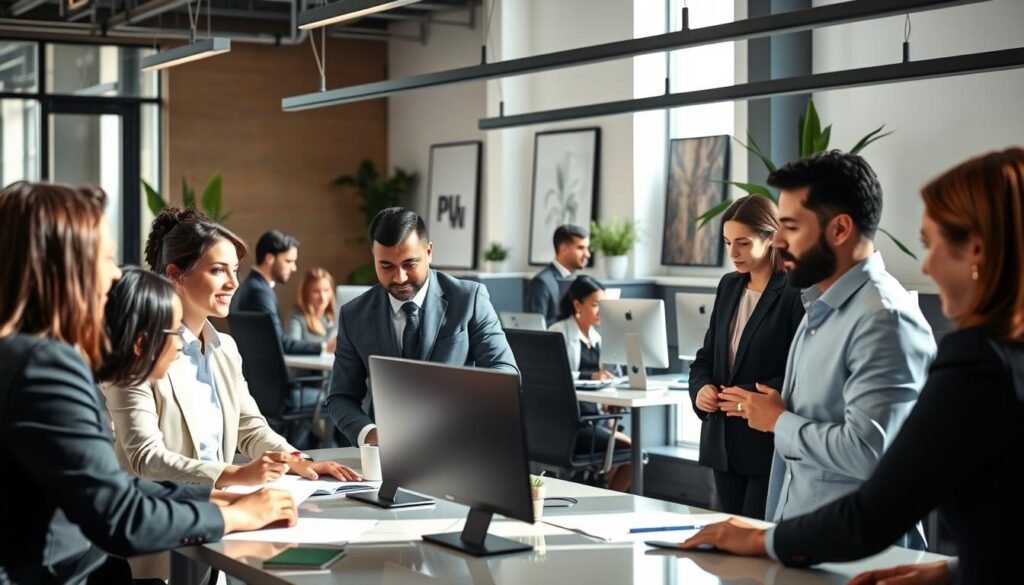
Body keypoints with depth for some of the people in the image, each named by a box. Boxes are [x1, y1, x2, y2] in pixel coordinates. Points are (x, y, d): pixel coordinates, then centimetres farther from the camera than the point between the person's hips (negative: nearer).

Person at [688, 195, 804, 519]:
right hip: (724, 442, 7)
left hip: (770, 444, -7)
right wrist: (701, 387, -2)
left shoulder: (795, 293, -12)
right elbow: (707, 355, 18)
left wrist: (753, 395, -23)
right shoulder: (729, 286, 12)